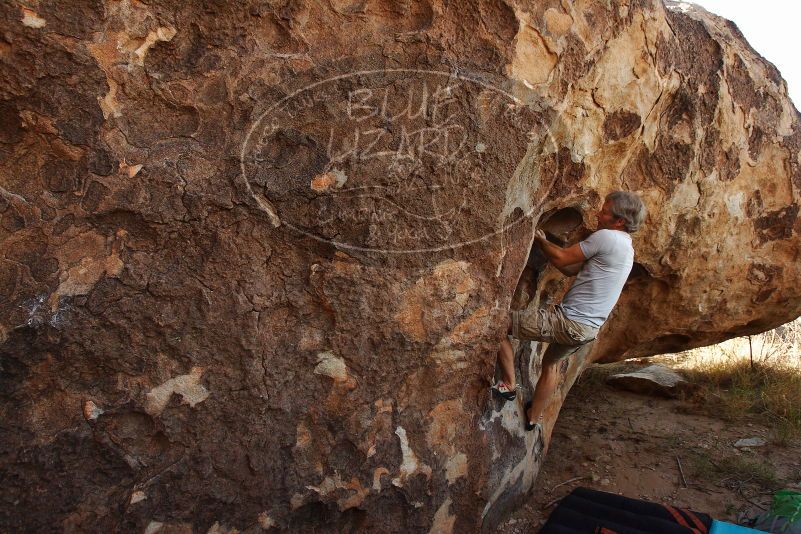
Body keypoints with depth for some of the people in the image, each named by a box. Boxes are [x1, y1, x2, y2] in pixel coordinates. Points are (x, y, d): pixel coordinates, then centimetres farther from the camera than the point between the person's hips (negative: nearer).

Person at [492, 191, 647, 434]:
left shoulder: (606, 237, -17)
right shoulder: (626, 248, 14)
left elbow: (562, 259, -12)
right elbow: (573, 270, 16)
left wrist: (540, 240, 4)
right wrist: (546, 245, 15)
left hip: (569, 321, -10)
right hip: (588, 328, 10)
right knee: (550, 364, 31)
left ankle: (508, 385, 2)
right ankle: (533, 419, 42)